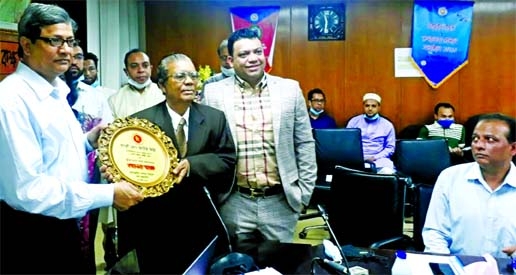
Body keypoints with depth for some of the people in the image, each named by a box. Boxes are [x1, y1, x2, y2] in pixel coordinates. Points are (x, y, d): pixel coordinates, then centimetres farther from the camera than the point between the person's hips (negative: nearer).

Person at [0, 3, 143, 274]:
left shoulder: (55, 91, 9)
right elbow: (26, 189, -27)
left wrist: (87, 142, 0)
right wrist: (108, 194, -25)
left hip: (62, 226, 9)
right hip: (31, 236, -9)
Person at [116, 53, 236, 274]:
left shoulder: (215, 118, 2)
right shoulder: (140, 121, -6)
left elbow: (227, 160, -4)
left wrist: (192, 165, -20)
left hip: (201, 225, 2)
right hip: (154, 227, -2)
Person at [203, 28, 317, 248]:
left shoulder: (290, 89, 1)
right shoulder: (214, 93, -2)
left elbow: (305, 144, 5)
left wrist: (304, 191, 4)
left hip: (280, 201, 1)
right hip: (234, 203, 0)